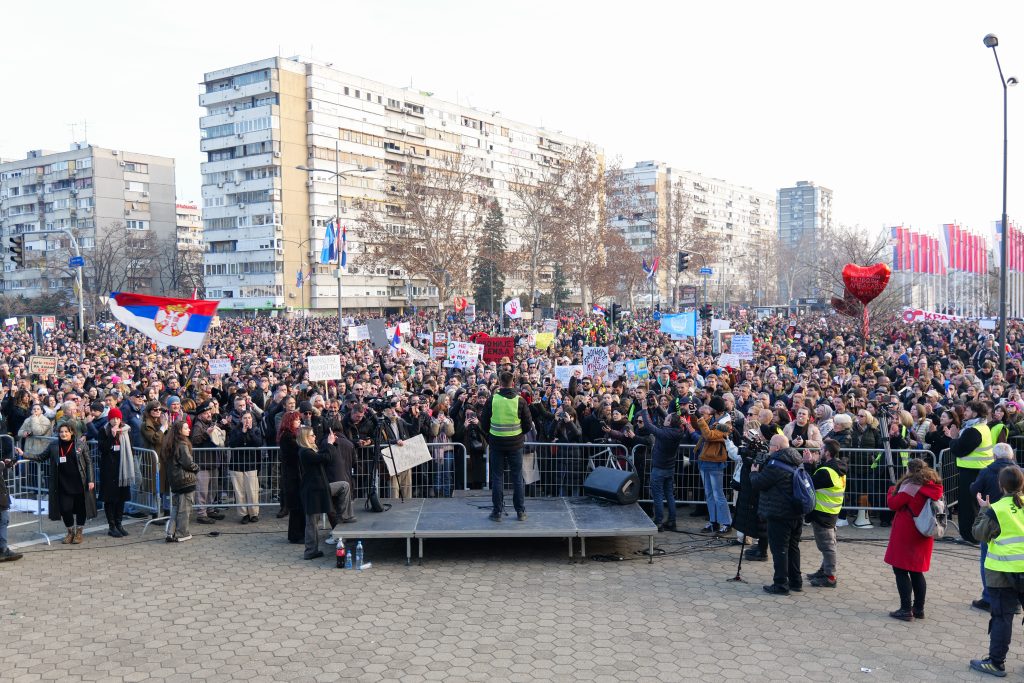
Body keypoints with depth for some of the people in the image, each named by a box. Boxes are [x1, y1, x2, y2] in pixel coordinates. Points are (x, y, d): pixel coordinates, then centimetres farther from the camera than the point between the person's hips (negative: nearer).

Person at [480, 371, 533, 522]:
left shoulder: (492, 400, -8)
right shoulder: (520, 401, -9)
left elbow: (484, 423, 0)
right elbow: (528, 424, -4)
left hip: (496, 443, 0)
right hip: (515, 444, 0)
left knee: (497, 477, 8)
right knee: (517, 477, 9)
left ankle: (497, 512, 10)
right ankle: (521, 512, 13)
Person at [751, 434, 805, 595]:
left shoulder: (775, 465, -19)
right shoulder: (797, 463, 10)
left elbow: (757, 483, -14)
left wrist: (754, 472, 5)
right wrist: (760, 472, 21)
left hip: (779, 515, -9)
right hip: (797, 513, 9)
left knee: (779, 549, -2)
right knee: (793, 547, 17)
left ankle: (781, 585, 0)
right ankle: (796, 582, 23)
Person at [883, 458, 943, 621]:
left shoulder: (911, 485, -16)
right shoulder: (934, 487, 8)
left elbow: (893, 504, -12)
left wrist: (892, 491, 6)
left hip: (905, 535, -8)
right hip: (923, 536, 8)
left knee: (900, 570, -1)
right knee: (916, 571, 17)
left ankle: (906, 610, -2)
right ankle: (919, 609, 21)